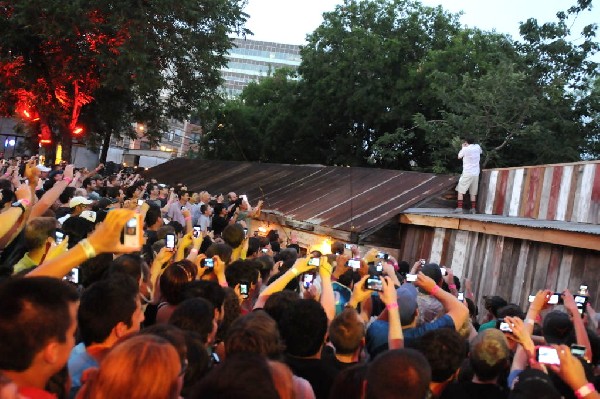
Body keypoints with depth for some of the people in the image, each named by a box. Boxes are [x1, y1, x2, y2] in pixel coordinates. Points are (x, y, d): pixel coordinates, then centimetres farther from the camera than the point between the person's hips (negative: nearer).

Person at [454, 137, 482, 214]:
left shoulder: (465, 149, -9)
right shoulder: (477, 147, 6)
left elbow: (459, 157, 8)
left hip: (467, 173, -5)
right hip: (476, 174, 5)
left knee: (460, 191, -1)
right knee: (473, 192, 11)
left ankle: (459, 208, -11)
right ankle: (473, 208, 8)